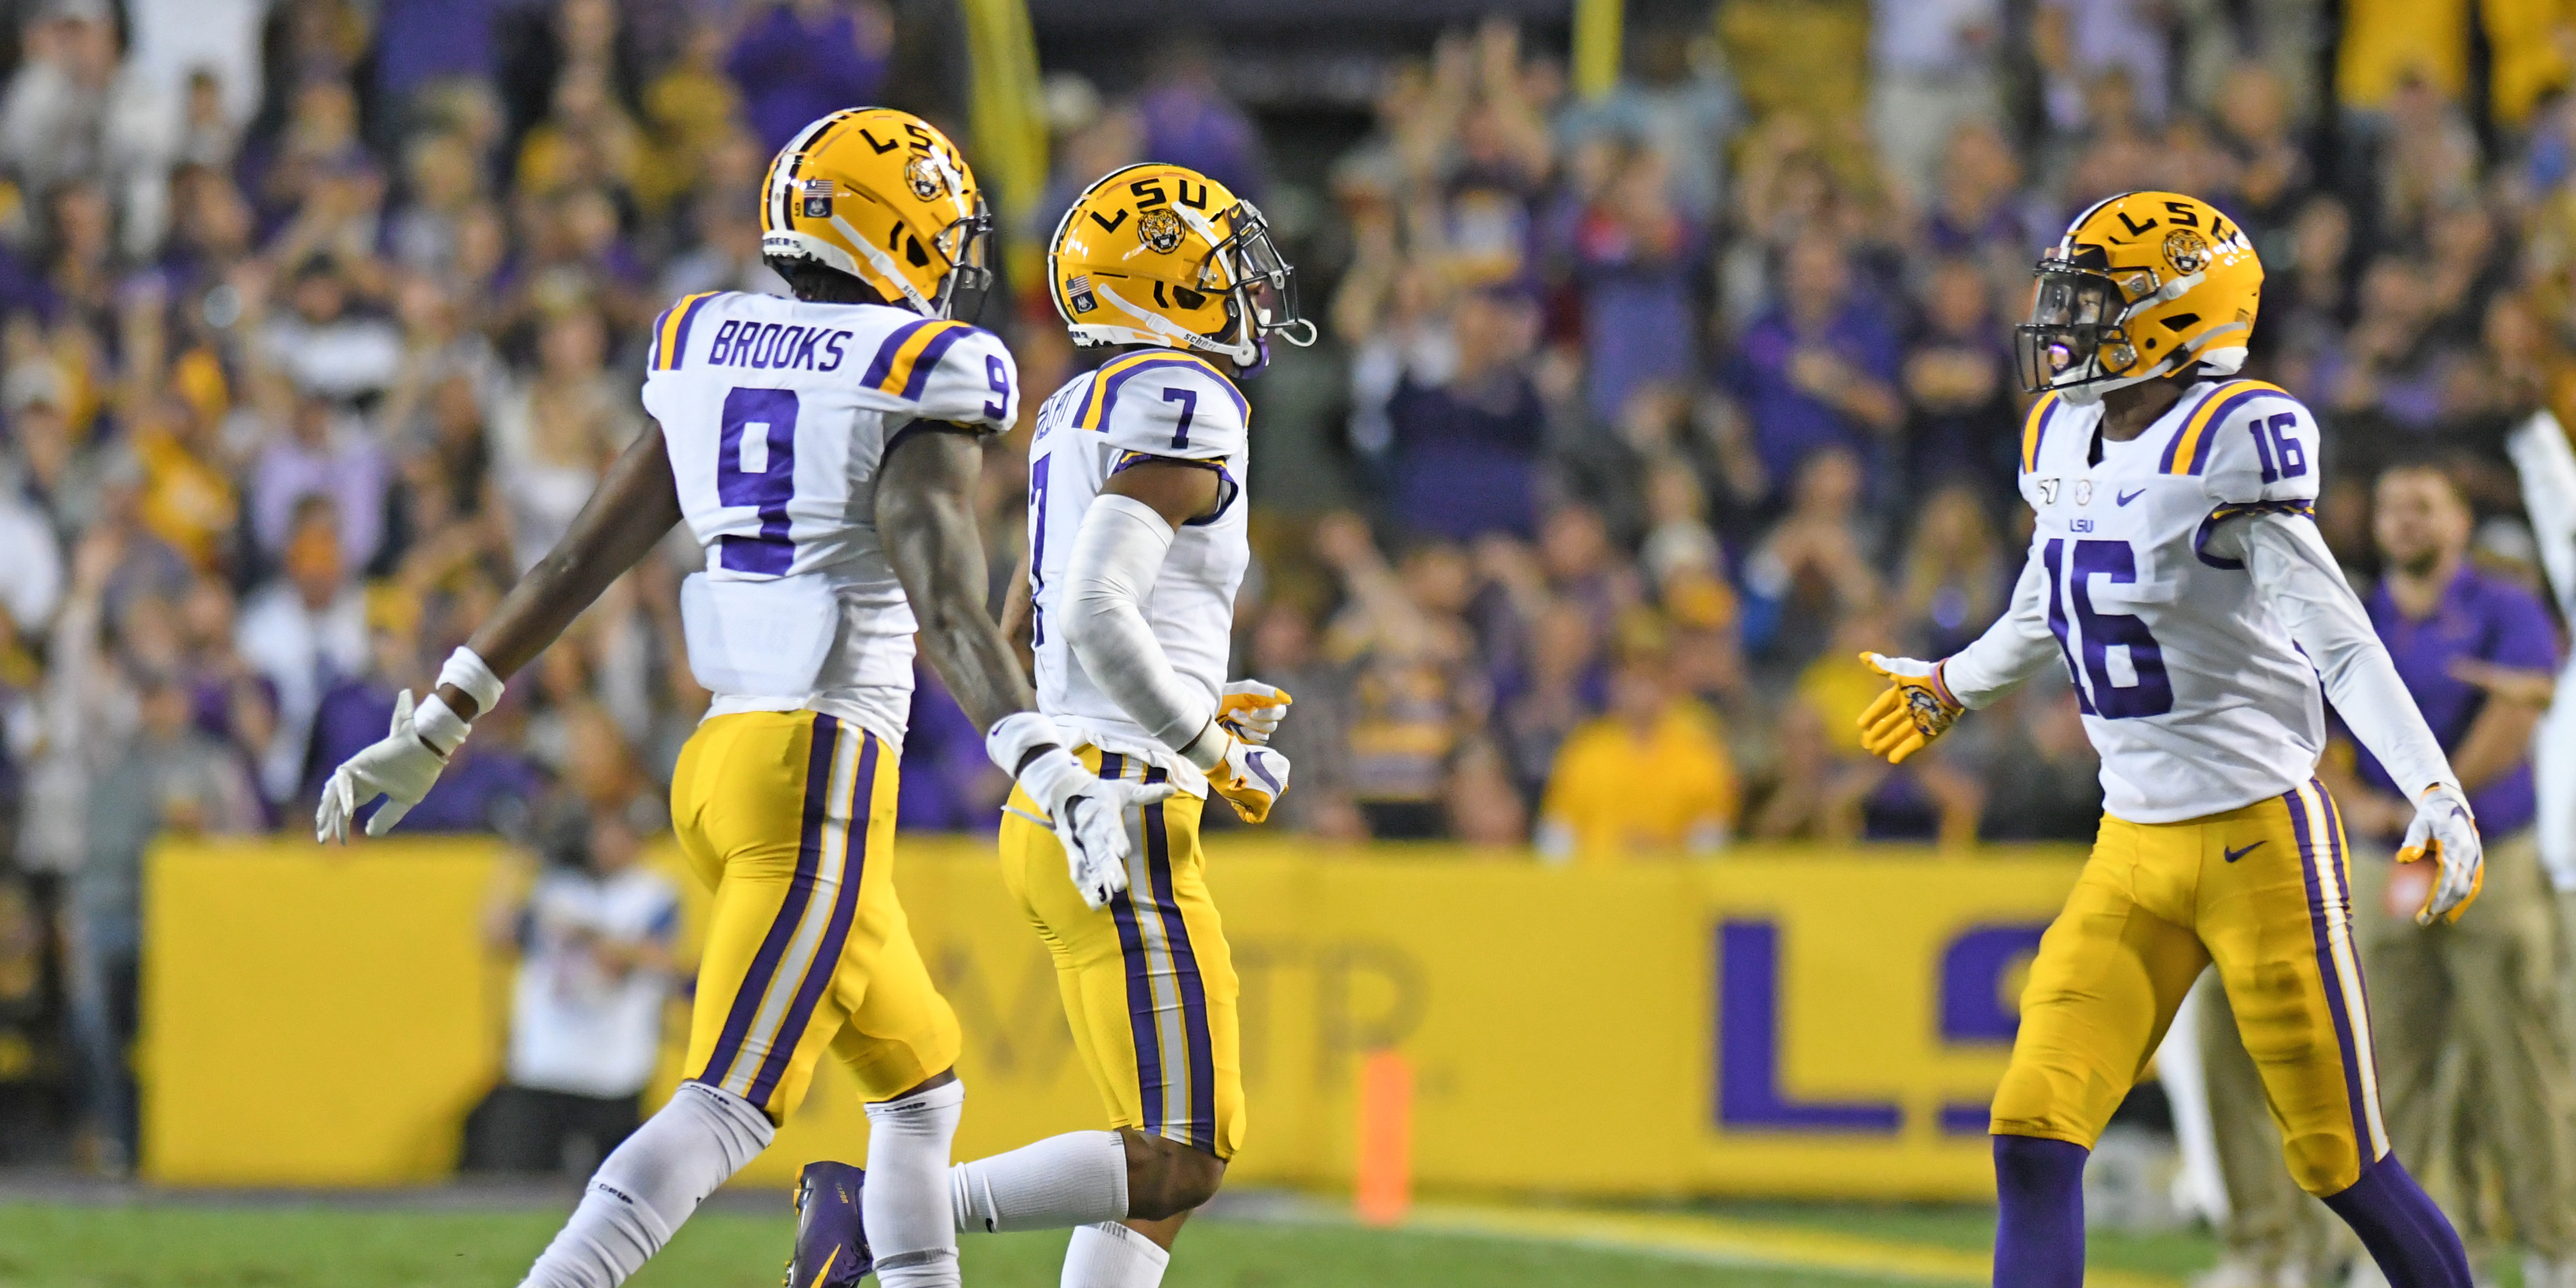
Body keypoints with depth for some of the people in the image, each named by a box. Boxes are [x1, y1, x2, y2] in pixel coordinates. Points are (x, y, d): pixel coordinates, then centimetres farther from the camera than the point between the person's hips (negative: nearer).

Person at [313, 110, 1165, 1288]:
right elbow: (944, 606, -20)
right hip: (822, 778, -8)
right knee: (729, 1111, -14)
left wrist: (435, 727, 17)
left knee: (920, 1082, 21)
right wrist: (1051, 771, -28)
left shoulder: (709, 357, 12)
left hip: (719, 761, 8)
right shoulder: (915, 380, -8)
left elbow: (578, 560, 13)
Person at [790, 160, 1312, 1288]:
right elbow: (1100, 618, -23)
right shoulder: (1185, 407, -12)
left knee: (1171, 1161, 11)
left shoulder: (1083, 414, 17)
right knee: (1173, 1165, -9)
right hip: (1124, 822, -10)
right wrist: (1216, 756, -12)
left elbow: (1026, 640, 24)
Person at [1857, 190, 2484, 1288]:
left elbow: (2337, 640, -22)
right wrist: (1954, 685, 47)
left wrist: (2438, 796, -32)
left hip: (2259, 838, -7)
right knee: (2034, 1140, -5)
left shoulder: (2227, 444, -16)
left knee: (2339, 1162, 1)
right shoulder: (2065, 443, 7)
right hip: (2132, 851, 7)